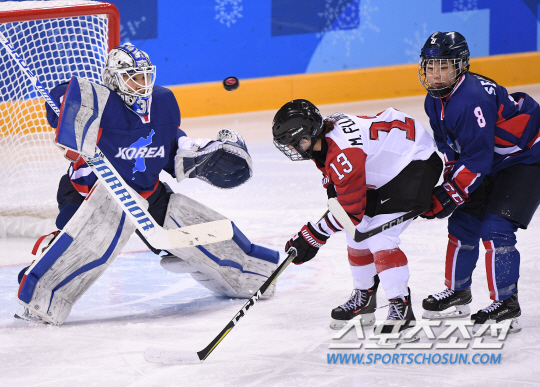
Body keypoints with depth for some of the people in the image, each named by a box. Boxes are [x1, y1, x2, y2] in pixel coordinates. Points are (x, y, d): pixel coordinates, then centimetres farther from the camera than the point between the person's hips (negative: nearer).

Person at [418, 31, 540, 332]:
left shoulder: (472, 99, -31)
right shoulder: (436, 101, -1)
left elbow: (477, 159, -31)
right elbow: (449, 147, 12)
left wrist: (448, 197, -27)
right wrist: (451, 180, -1)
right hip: (494, 162, 10)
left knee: (495, 228, -18)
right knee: (463, 222, 10)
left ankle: (506, 305, -10)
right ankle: (458, 294, 26)